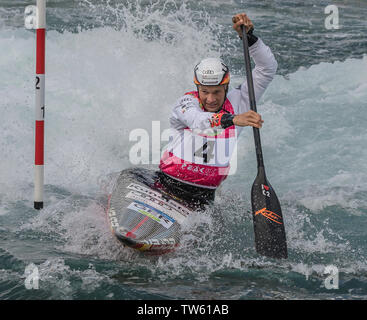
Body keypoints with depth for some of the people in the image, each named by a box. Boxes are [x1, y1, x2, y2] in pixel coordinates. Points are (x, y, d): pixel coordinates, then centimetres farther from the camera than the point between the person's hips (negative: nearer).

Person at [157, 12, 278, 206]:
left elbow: (268, 68, -1)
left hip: (205, 196, 2)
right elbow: (197, 121, -32)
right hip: (169, 184, -2)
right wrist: (232, 119, -49)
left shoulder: (236, 102, 2)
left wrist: (248, 37, -14)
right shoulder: (186, 103, -7)